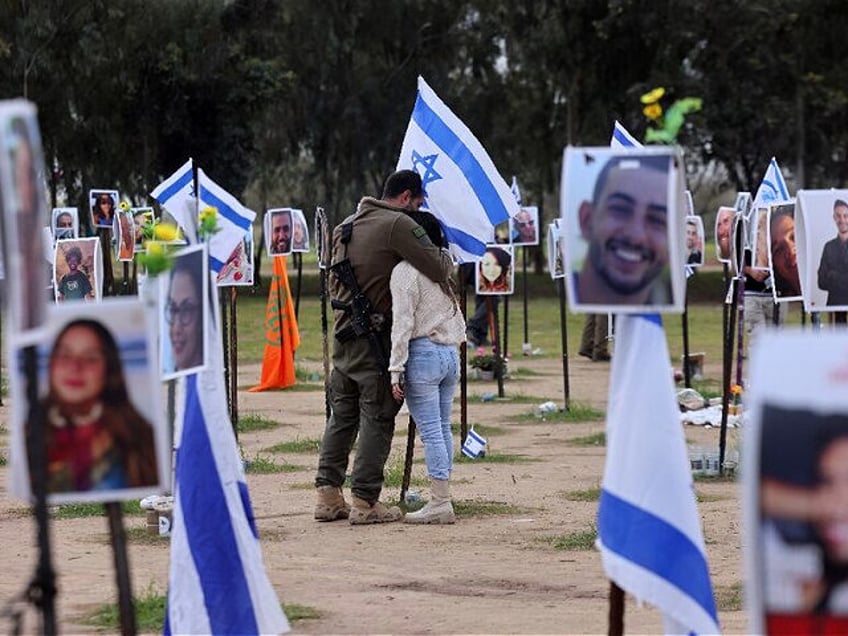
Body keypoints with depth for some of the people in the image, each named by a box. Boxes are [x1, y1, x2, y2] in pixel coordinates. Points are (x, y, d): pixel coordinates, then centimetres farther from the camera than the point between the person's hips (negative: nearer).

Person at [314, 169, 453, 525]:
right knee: (377, 419, -2)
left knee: (342, 415, 13)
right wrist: (447, 256, 4)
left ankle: (328, 496, 14)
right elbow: (439, 270, -15)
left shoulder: (346, 226, 15)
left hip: (343, 332, 8)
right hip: (375, 337, -8)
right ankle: (365, 502, -2)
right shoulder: (398, 225, -12)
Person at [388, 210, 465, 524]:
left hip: (423, 354, -8)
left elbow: (403, 324, -13)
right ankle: (441, 497, 13)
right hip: (451, 355, 8)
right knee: (443, 428, 11)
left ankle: (440, 503, -9)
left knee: (431, 431, -7)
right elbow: (459, 322, 16)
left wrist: (396, 369, -13)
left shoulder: (405, 271, -9)